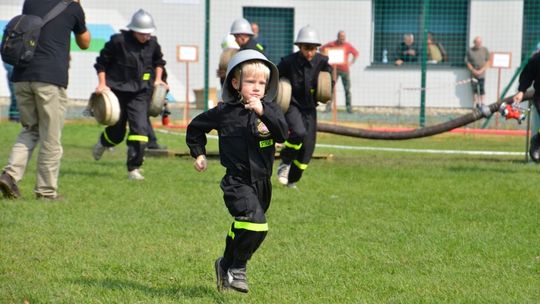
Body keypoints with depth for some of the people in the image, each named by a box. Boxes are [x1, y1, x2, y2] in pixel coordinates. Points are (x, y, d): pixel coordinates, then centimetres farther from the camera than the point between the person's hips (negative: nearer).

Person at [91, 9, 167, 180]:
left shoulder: (152, 44, 2)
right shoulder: (118, 41, -11)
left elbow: (158, 61, 24)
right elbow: (102, 62, -2)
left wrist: (157, 79, 12)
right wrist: (102, 84, -9)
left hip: (140, 93, 2)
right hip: (117, 91, -2)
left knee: (140, 128, -14)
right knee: (117, 131, 8)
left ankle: (134, 169, -9)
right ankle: (102, 143, 46)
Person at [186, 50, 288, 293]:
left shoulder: (270, 108, 1)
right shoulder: (224, 112, -2)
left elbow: (282, 134, -16)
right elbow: (195, 127, 14)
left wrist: (264, 112, -27)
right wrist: (198, 154, 10)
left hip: (262, 181, 4)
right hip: (237, 181, -4)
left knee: (242, 230, 18)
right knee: (256, 224, -22)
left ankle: (226, 265, 40)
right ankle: (237, 269, -6)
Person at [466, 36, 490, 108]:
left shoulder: (485, 50, 2)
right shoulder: (470, 51, 2)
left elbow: (487, 62, 3)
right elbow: (468, 62, 3)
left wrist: (482, 70, -9)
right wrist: (474, 70, -8)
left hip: (482, 74, -1)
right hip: (473, 74, 1)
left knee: (482, 89, -6)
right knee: (475, 90, 4)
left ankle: (482, 104, -4)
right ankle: (476, 105, 12)